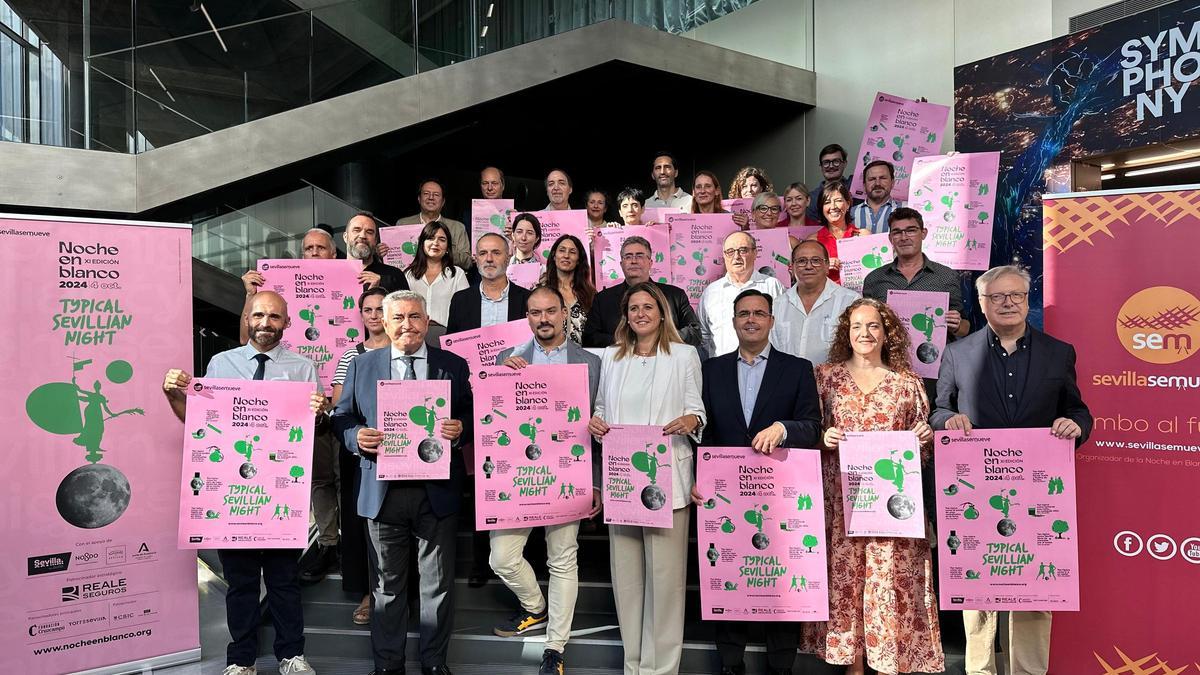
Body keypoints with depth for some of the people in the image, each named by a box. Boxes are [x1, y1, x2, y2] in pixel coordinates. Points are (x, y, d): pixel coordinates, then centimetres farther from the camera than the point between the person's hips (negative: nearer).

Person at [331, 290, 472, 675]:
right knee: (388, 584, 12)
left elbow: (472, 416, 7)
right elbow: (342, 417, 9)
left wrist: (460, 430, -14)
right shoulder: (361, 366, 7)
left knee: (438, 583, 10)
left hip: (437, 491, 0)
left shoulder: (454, 365, 5)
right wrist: (357, 437, -12)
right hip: (383, 492, 1)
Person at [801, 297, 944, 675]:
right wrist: (823, 438, -12)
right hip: (842, 498, 0)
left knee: (890, 577, -1)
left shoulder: (907, 381, 8)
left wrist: (925, 437, -8)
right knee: (844, 576, 2)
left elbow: (921, 444, 13)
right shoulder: (825, 376, 7)